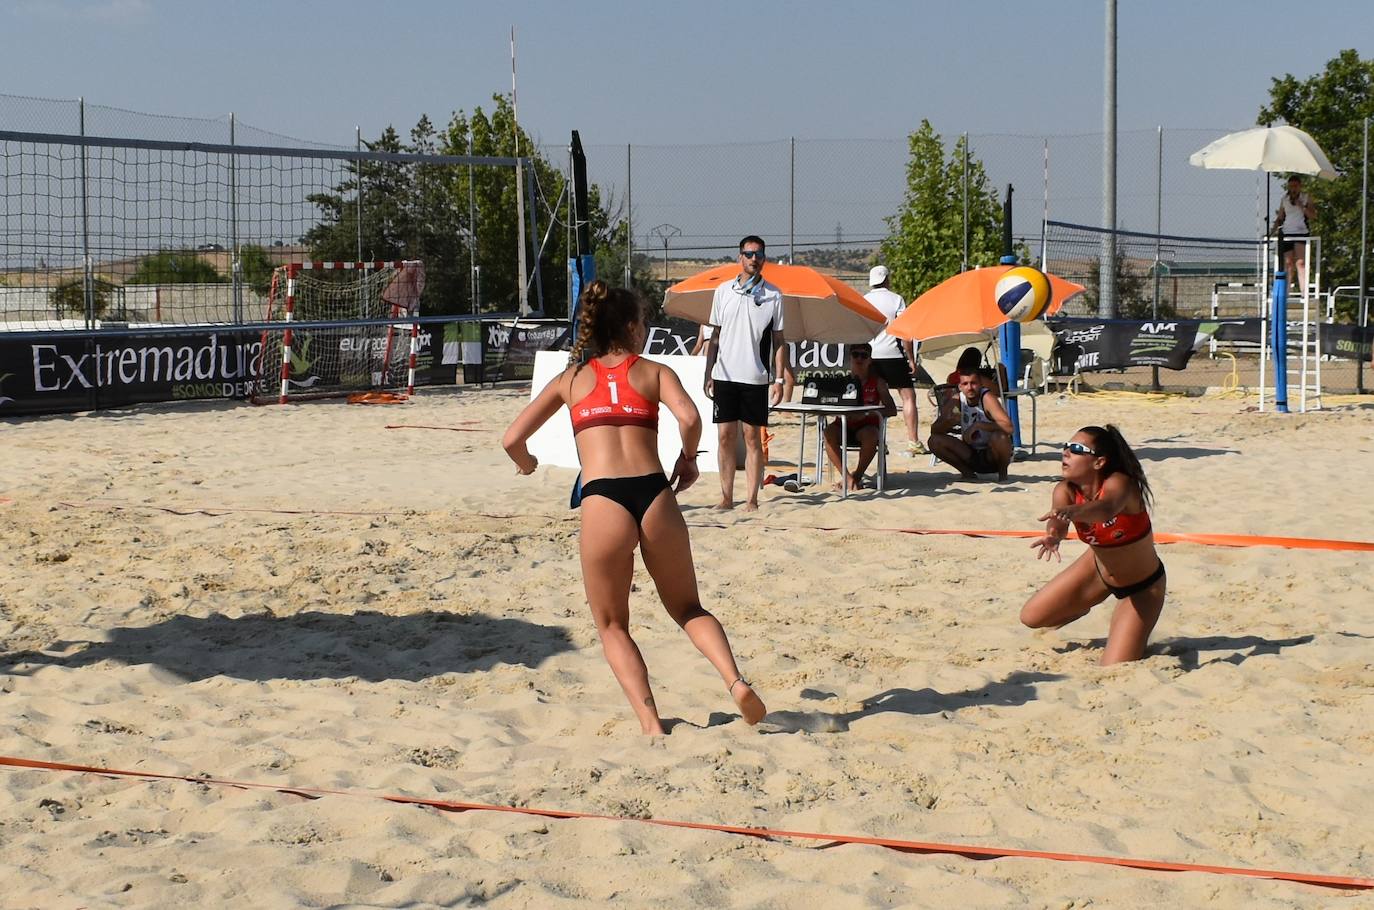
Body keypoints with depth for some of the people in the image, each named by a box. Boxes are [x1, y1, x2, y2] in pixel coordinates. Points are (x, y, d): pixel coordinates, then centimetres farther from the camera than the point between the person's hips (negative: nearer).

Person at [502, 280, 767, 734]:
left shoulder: (570, 380, 18)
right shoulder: (655, 372, 15)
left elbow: (512, 439, 12)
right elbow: (689, 418, -5)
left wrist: (525, 462, 34)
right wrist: (689, 460, 13)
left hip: (602, 501, -1)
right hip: (654, 493, 1)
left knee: (612, 626, 16)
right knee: (687, 608, 21)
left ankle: (650, 723, 1)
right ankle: (735, 680, -3)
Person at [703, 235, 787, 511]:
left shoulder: (773, 295, 2)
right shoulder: (723, 290, 7)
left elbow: (778, 341, 4)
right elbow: (715, 336, 11)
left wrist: (779, 379, -3)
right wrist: (708, 374, 6)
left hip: (755, 378, -2)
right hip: (725, 375, 2)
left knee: (753, 437, 1)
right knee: (725, 436, 2)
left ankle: (752, 499, 5)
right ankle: (726, 497, 9)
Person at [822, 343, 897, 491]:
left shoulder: (877, 382, 4)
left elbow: (892, 410, -4)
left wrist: (868, 412, -22)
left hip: (866, 425, -1)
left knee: (871, 434, -36)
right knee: (829, 430, -32)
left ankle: (857, 475, -14)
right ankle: (846, 476, -24)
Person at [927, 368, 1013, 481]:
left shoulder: (987, 398, -20)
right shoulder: (956, 401, -6)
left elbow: (1008, 427, -32)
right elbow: (934, 430, -9)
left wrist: (978, 425, -37)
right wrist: (950, 422, -30)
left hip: (992, 455, -4)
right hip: (972, 455, 4)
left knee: (998, 437, -37)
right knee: (934, 441, -13)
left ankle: (1002, 472, -7)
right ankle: (967, 472, 4)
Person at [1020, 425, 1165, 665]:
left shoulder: (1119, 483, -33)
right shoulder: (1066, 490, -17)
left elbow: (1106, 509, -56)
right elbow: (1058, 518, -39)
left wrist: (1073, 511, -77)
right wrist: (1053, 534, -63)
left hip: (1142, 588, -6)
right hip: (1098, 569, 6)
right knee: (1031, 617, 4)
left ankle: (1137, 632, 20)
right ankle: (1081, 608, 35)